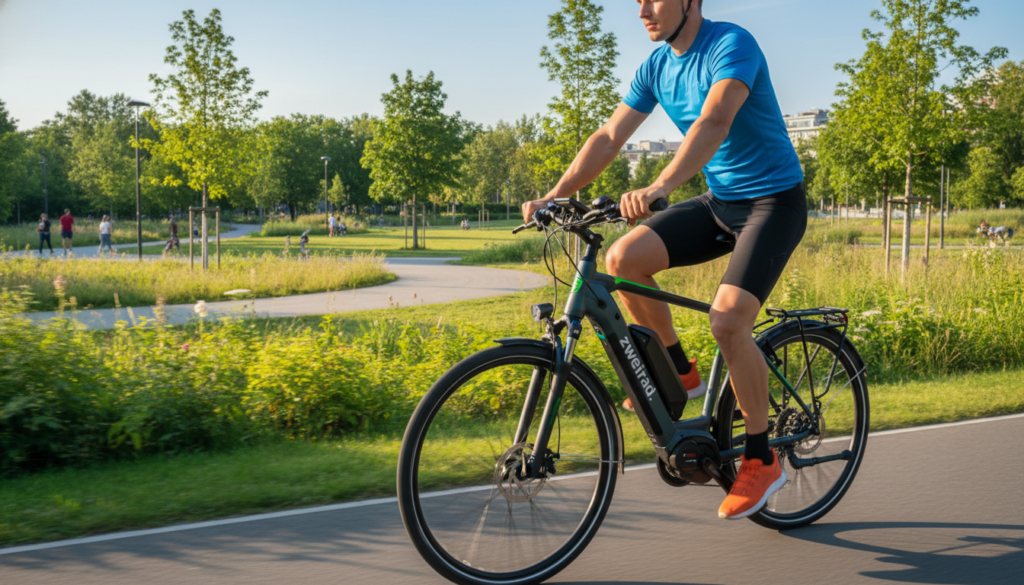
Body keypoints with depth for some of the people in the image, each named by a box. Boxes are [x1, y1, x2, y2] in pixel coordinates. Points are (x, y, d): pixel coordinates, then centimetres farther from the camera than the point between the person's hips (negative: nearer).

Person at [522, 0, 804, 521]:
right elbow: (609, 137, 1)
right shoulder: (656, 67, 4)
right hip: (719, 202, 7)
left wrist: (659, 188, -51)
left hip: (773, 201, -7)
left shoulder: (732, 44, -19)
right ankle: (680, 373, 6)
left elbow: (714, 122, -37)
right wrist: (554, 196, -12)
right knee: (622, 258, -14)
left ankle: (761, 459, -5)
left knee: (728, 320, -24)